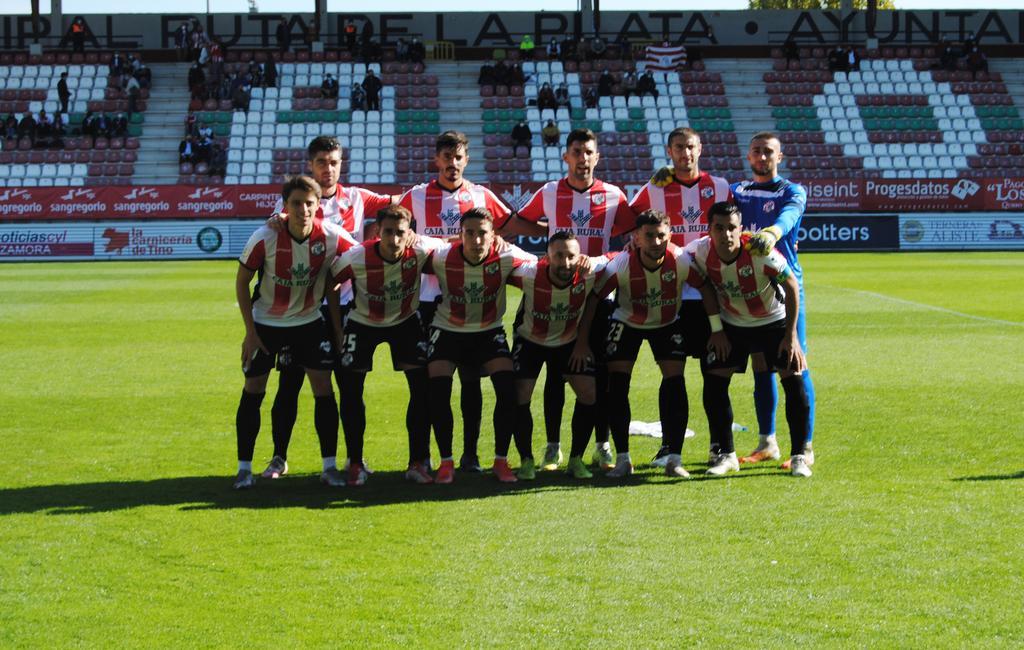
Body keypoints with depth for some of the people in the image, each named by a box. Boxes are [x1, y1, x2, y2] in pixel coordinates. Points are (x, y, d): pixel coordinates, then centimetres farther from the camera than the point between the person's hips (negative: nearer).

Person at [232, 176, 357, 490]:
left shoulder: (331, 236, -20)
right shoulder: (265, 238, -23)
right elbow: (241, 281, -10)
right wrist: (250, 332, -10)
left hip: (309, 322, 1)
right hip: (266, 322, -1)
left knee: (323, 388, -5)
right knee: (253, 391, -1)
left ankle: (329, 466, 6)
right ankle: (244, 468, 10)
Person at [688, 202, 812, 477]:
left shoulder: (760, 251, -32)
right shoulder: (702, 251, -21)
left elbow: (792, 286, -19)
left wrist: (791, 335, -17)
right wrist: (717, 329, -1)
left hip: (774, 322, -3)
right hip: (732, 325, 3)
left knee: (795, 382, -12)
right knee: (713, 382, -7)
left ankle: (799, 455, 1)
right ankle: (726, 455, 7)